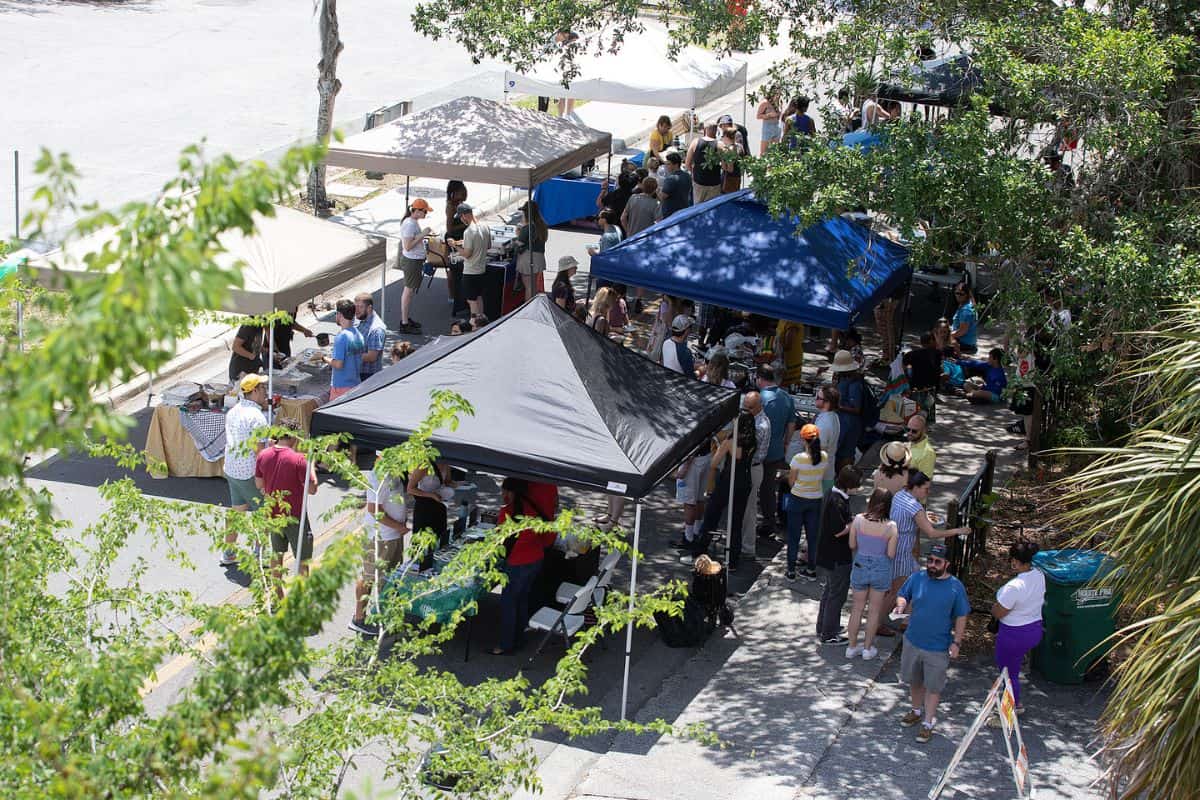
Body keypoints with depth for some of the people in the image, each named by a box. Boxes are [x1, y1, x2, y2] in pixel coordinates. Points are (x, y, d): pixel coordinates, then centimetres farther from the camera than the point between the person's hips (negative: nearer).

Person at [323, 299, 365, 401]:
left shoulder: (341, 337, -18)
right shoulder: (359, 335, 6)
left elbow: (338, 364, -21)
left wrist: (325, 359, -4)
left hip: (341, 386, -8)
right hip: (356, 384, 8)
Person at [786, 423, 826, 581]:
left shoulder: (798, 458, -22)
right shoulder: (824, 457, -10)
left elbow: (791, 481, -10)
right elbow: (821, 476, 2)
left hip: (798, 499, -4)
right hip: (816, 499, 4)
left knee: (794, 536, 9)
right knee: (812, 535, 16)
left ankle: (791, 571, 15)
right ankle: (811, 569, 25)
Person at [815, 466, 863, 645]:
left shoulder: (832, 494, 4)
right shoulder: (838, 502, -27)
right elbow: (838, 531, -27)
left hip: (828, 555, 10)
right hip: (838, 557, -10)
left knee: (829, 591, 23)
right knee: (837, 595, 3)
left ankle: (823, 628, 36)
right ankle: (828, 634, 13)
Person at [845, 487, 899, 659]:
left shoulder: (858, 520, -13)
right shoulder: (891, 527, -17)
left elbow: (852, 545, -4)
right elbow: (891, 554, -12)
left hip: (860, 567, 2)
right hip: (881, 570, -2)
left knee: (857, 608, 17)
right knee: (874, 610, 15)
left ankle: (851, 647, 25)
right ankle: (868, 648, 24)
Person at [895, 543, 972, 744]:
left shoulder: (955, 587, -12)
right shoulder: (916, 578, -5)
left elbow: (961, 617, -6)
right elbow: (903, 595, 9)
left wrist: (956, 642, -11)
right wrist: (901, 605, -15)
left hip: (938, 647, -4)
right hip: (913, 641, 4)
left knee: (933, 686, 6)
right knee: (914, 680, 21)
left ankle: (928, 723, 19)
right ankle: (917, 710, 43)